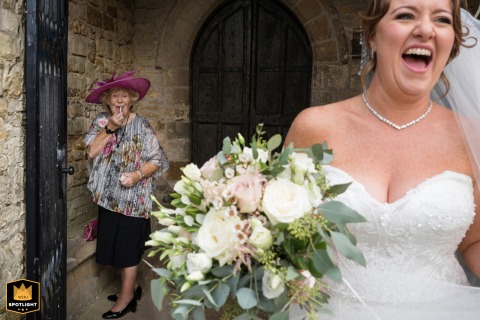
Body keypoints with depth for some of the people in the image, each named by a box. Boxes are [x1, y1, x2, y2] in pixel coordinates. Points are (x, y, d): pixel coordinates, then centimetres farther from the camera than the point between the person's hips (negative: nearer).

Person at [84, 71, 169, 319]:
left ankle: (126, 296, 17)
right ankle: (132, 287, 32)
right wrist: (109, 128, -18)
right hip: (108, 195, 5)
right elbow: (91, 152, -10)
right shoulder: (101, 121, 3)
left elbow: (158, 160, -9)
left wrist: (137, 175, -24)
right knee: (114, 244, 14)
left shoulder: (141, 125, -9)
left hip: (133, 197, -5)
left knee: (128, 246, 3)